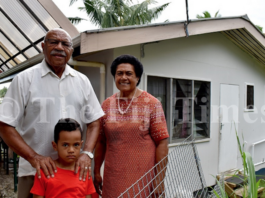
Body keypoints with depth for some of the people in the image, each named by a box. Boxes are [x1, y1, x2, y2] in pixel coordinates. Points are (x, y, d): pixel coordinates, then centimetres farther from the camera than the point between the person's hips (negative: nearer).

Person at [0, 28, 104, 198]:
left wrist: (87, 153, -9)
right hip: (35, 171, -2)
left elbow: (94, 121, 5)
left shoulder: (82, 81, 7)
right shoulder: (25, 79, -2)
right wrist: (34, 157, -15)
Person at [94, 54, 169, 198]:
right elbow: (100, 142, 9)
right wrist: (96, 173, 9)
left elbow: (161, 143, -7)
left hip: (144, 178, -2)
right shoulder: (107, 105, 4)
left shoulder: (152, 104, -5)